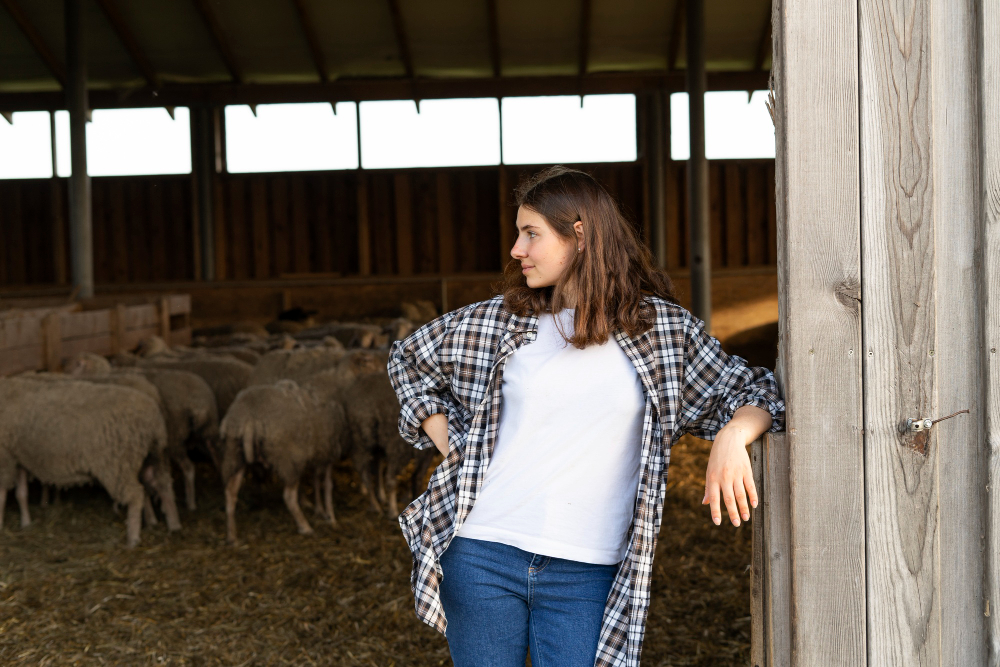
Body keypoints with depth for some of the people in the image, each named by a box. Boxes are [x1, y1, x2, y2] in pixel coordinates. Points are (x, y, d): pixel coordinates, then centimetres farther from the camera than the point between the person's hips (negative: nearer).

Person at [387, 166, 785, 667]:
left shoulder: (660, 327, 2)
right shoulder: (499, 321, 5)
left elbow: (753, 392, 4)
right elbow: (408, 359, 19)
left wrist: (731, 437, -19)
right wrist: (455, 451, 8)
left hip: (586, 573, -1)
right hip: (483, 554, 2)